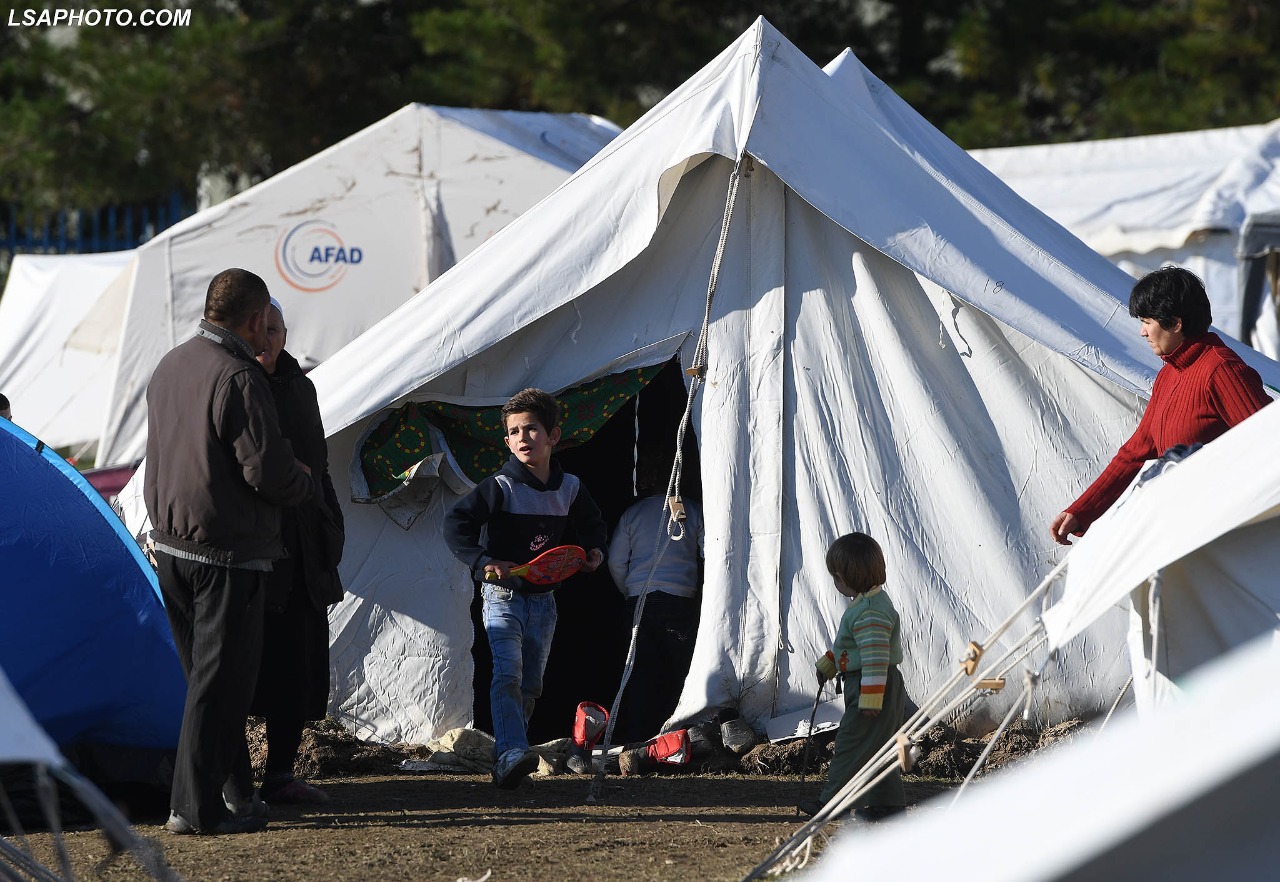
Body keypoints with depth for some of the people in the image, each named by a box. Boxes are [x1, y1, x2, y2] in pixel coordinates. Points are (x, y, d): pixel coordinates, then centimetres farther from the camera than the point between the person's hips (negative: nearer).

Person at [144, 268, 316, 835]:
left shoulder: (169, 367, 11)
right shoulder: (238, 378, -18)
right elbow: (268, 470, -21)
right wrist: (309, 484, -1)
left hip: (169, 543, 9)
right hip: (227, 552, -9)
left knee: (204, 674, 16)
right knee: (220, 680, -4)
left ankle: (234, 789, 24)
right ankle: (196, 806, -4)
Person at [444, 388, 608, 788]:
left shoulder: (570, 489, 5)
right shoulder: (500, 488, -11)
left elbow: (591, 525, 23)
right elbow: (456, 524, -15)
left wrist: (594, 551, 3)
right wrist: (483, 561, -27)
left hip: (543, 601, 5)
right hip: (502, 597, -5)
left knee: (530, 685, 11)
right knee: (508, 673, -23)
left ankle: (505, 762, 23)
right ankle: (512, 754, -34)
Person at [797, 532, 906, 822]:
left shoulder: (870, 613, -23)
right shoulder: (866, 603, 13)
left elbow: (876, 657, -28)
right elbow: (847, 645, 27)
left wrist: (870, 699, -29)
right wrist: (827, 665, 34)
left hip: (873, 688, -11)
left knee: (852, 744, -7)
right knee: (879, 748, 15)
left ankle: (833, 800, -4)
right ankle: (887, 801, 20)